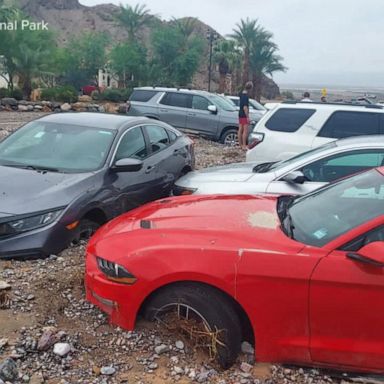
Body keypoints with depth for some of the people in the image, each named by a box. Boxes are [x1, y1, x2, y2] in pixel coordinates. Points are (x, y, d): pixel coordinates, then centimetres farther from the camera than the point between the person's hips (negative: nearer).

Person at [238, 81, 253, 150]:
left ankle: (240, 144, 16)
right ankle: (244, 145, -8)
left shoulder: (241, 93, 7)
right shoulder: (246, 96, -18)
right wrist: (248, 117, -22)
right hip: (244, 115, -9)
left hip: (240, 114, 9)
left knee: (240, 130, 11)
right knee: (245, 131, -7)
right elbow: (245, 107, -23)